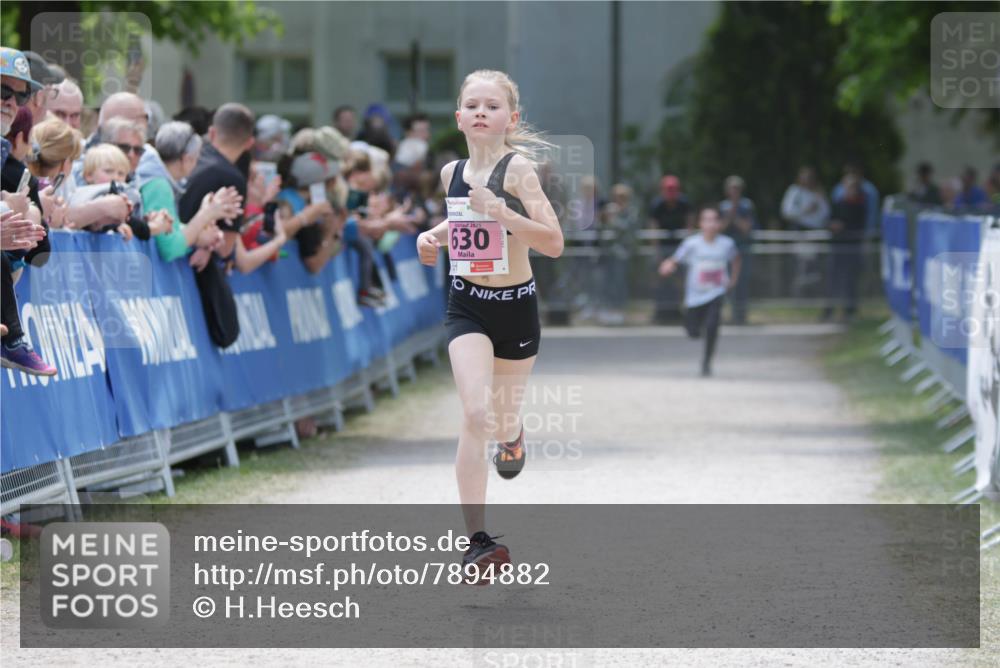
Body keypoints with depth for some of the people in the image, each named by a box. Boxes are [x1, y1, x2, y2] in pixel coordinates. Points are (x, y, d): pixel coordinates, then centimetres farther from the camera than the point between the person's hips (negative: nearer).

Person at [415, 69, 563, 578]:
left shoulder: (517, 168, -13)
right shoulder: (452, 172, 0)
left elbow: (554, 243, -20)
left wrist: (501, 212, -31)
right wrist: (434, 236, 2)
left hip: (516, 307, -1)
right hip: (467, 307, 1)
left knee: (502, 423, 13)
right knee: (475, 415, -18)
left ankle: (513, 432, 55)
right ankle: (476, 540, -17)